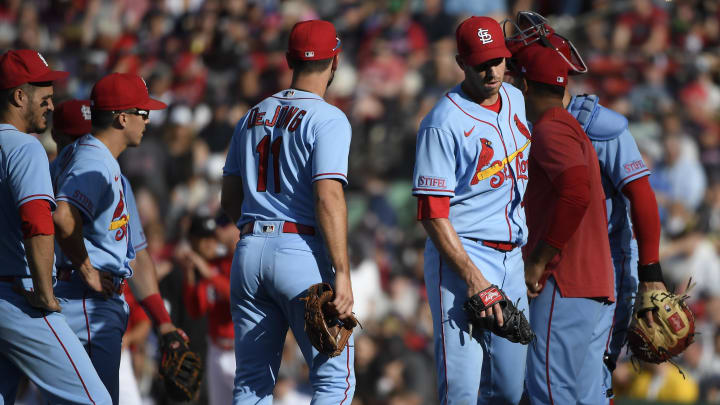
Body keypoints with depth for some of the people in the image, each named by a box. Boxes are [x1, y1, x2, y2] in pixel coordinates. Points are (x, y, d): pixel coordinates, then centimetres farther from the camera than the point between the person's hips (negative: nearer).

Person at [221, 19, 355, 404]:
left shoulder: (252, 117, 15)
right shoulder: (327, 119, -7)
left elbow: (230, 200, 17)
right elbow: (328, 198, -17)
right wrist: (341, 273, -19)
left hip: (248, 252, 7)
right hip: (302, 253, -7)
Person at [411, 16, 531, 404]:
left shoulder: (515, 100, 11)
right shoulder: (444, 122, -12)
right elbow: (432, 213, -16)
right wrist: (473, 278, -24)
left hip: (511, 259, 7)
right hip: (461, 256, -7)